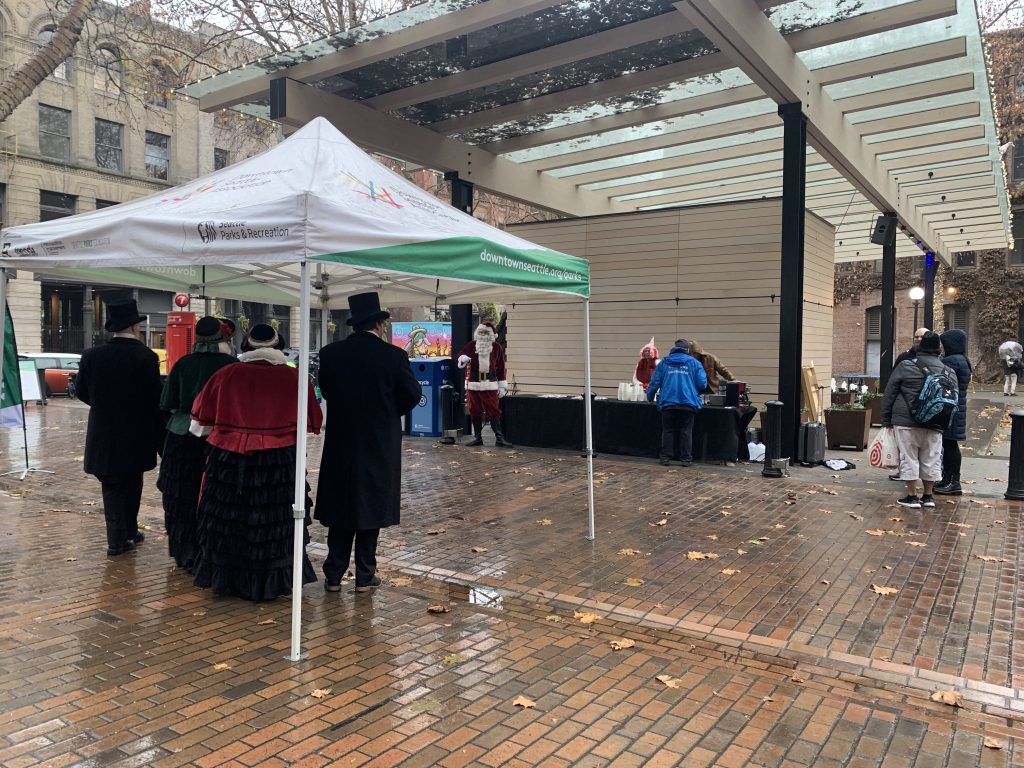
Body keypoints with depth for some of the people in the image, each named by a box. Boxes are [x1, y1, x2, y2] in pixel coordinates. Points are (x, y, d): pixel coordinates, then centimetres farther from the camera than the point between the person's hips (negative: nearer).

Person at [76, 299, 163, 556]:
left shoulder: (91, 355, -5)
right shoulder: (147, 357, -14)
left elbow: (82, 392, 4)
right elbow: (155, 399, -11)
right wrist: (159, 436, 1)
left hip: (103, 433, 2)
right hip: (137, 434, -2)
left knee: (112, 485, 11)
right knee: (132, 484, 16)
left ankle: (118, 537, 7)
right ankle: (129, 532, 26)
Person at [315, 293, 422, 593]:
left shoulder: (330, 353, -3)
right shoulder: (393, 355, -11)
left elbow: (326, 390, 5)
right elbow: (412, 394, -3)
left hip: (341, 442, 3)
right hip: (380, 444, -2)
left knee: (341, 507, 12)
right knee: (371, 506, 8)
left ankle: (334, 575, 17)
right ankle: (365, 575, 16)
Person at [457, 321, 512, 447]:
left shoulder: (497, 348, 2)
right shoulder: (471, 345, 5)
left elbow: (501, 368, 4)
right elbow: (461, 354, 2)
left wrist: (502, 385, 2)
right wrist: (463, 358, -24)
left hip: (490, 385, -2)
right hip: (473, 384, 2)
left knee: (493, 411, -5)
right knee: (475, 412, 8)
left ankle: (499, 438, -3)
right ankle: (478, 438, 18)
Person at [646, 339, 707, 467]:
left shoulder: (664, 362, 8)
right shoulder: (694, 363, 5)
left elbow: (655, 382, 6)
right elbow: (702, 383, 0)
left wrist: (650, 397, 18)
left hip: (668, 403, 1)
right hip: (688, 403, -1)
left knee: (668, 431, 9)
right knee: (686, 432, 6)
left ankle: (665, 457, 9)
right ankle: (686, 458, 6)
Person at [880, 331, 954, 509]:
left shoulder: (905, 367, -4)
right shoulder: (949, 372, 6)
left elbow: (889, 395, -2)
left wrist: (886, 420, 5)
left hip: (906, 421, -3)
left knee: (909, 457, 3)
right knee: (931, 459, 12)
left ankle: (912, 496, 5)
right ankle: (928, 496, 20)